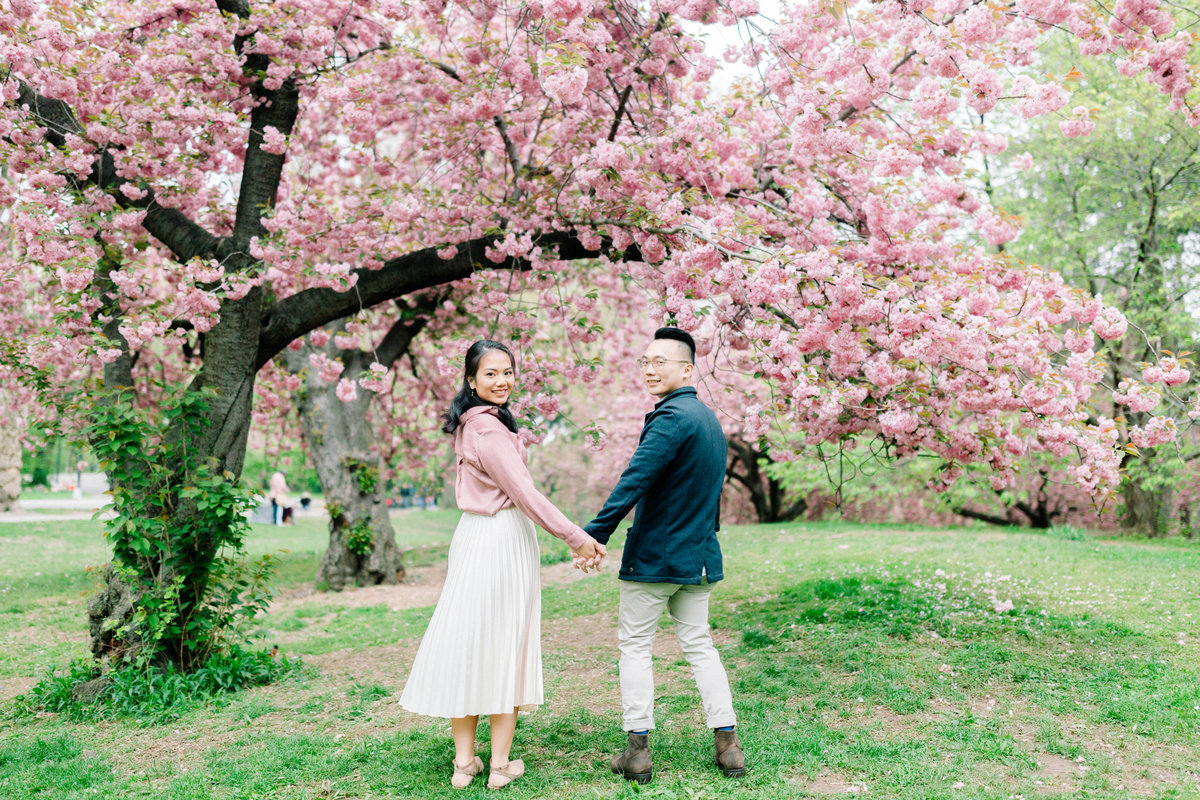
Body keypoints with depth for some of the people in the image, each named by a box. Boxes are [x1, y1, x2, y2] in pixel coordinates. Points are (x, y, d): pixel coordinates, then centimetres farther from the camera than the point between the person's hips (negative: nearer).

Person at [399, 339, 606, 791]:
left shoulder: (471, 425, 13)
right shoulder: (489, 430, -17)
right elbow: (525, 495, -19)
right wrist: (576, 537, -13)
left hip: (472, 537, 9)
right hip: (503, 541, -8)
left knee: (469, 639, 10)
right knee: (505, 644, 2)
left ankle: (464, 761, 19)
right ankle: (501, 765, 13)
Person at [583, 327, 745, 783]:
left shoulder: (671, 417, -18)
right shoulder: (710, 419, 11)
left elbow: (634, 481, -25)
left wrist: (595, 534, -26)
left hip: (654, 555, -8)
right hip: (699, 556, 8)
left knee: (635, 646, 5)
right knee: (698, 645, 15)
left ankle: (637, 750, 11)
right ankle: (727, 745, 17)